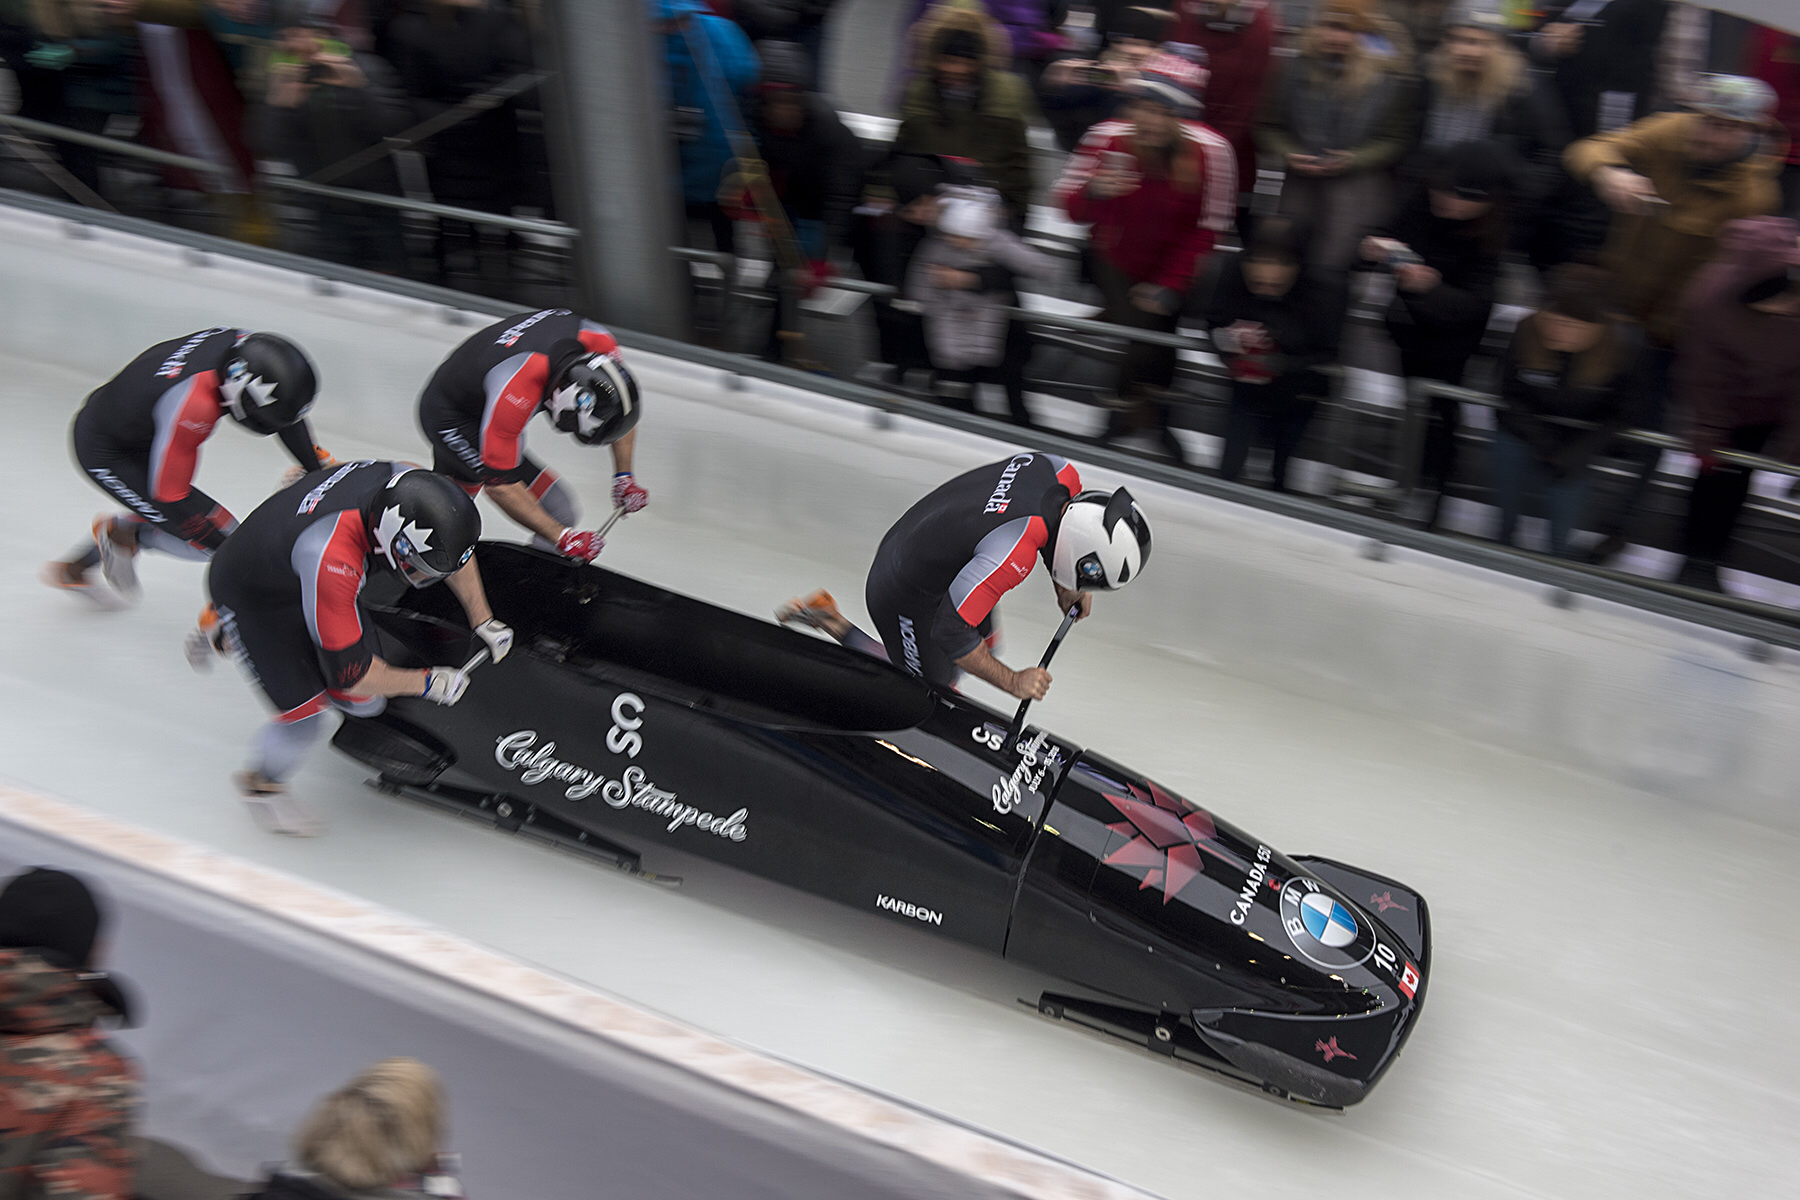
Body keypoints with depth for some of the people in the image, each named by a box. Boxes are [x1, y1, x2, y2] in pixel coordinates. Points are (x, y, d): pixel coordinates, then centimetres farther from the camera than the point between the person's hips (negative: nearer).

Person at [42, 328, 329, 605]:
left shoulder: (247, 347, -20)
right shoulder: (194, 405, -40)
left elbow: (286, 406, 0)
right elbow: (169, 495, -30)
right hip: (104, 453, -8)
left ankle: (71, 569, 45)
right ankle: (119, 532, 12)